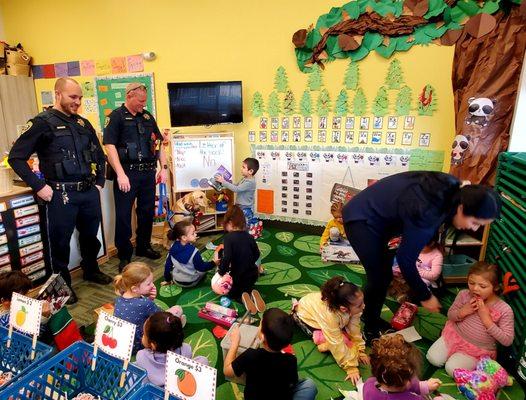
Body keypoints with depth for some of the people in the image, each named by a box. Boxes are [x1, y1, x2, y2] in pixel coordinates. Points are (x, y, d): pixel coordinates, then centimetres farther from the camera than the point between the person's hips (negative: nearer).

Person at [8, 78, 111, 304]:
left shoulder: (83, 123, 11)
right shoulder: (43, 123, -6)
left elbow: (99, 154, 21)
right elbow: (16, 157, -8)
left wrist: (99, 182, 13)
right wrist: (38, 187, -12)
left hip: (89, 192, 6)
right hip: (61, 195, -5)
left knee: (90, 235, 19)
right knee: (60, 242, 9)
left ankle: (91, 270, 41)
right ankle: (63, 284, 27)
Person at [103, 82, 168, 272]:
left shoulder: (147, 116, 13)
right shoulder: (116, 116, -3)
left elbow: (158, 143, 16)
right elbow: (110, 146, -11)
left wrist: (164, 167, 6)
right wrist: (120, 174, -18)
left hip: (148, 172, 5)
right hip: (127, 173, -5)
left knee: (147, 211, 13)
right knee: (123, 215, 2)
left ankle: (143, 246, 31)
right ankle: (124, 255, 15)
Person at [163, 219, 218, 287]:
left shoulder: (173, 247, -16)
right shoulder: (193, 252, -31)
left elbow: (168, 265, -4)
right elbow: (202, 268, -19)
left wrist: (167, 279, 10)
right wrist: (214, 263, -8)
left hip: (176, 280, 3)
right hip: (191, 282, -3)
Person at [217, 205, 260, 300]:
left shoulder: (229, 237, -19)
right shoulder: (249, 236, -1)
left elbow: (227, 258, -26)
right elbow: (257, 254, 8)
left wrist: (221, 271, -11)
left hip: (238, 276, -5)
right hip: (252, 274, 5)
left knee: (232, 293, 22)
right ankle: (248, 291, 8)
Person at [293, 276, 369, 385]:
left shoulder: (352, 308, -30)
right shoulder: (329, 315, -45)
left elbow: (354, 329, -14)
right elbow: (337, 345, -36)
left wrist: (360, 350, -15)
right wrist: (351, 368, -30)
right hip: (304, 313, -5)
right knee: (322, 339, -18)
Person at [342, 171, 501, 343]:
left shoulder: (451, 191, -9)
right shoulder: (427, 212, -34)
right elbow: (406, 258, -24)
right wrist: (425, 296, -11)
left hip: (376, 219, 8)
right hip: (361, 219, -8)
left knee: (385, 275, 13)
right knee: (378, 278, -4)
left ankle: (373, 318, 34)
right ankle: (369, 328, 17)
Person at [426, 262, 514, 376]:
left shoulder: (504, 310, -20)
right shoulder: (464, 295, -14)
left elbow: (507, 341, -16)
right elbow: (450, 315, 1)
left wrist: (486, 319, -26)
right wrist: (463, 311, -22)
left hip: (479, 349, -2)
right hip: (455, 334, 3)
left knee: (452, 369, -14)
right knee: (433, 358, -7)